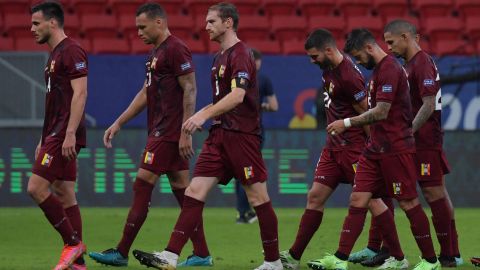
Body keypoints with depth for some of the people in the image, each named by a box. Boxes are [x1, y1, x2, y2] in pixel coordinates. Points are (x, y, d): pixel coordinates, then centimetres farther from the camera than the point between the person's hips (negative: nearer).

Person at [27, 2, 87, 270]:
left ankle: (72, 242, -7)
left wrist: (70, 134, -24)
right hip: (56, 135, 10)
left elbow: (79, 94, -19)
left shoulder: (72, 51, -11)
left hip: (65, 135, -10)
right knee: (64, 195, 7)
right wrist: (44, 140, 24)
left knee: (37, 188, -13)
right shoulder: (56, 54, 19)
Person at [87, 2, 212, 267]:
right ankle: (202, 254, 8)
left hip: (168, 133, -10)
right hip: (159, 131, 10)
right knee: (181, 189, 8)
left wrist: (186, 133, -21)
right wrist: (118, 123, 22)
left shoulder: (176, 50, -12)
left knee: (142, 186, -9)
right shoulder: (155, 53, 18)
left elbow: (190, 91, -17)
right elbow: (145, 94, 24)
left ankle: (121, 253, -7)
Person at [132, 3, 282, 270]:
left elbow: (237, 96, -24)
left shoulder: (240, 54, -11)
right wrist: (203, 114, 17)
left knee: (258, 198, -1)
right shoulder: (220, 57, 18)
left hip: (242, 135, -9)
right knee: (195, 192, -2)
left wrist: (205, 114, -30)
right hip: (220, 134, 9)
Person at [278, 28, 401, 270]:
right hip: (334, 146, 9)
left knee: (370, 199, -5)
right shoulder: (328, 69, 6)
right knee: (315, 197, 6)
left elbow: (367, 114, -17)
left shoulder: (348, 76, -22)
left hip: (354, 146, -9)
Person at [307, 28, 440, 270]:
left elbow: (381, 112, -21)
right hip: (376, 148, 10)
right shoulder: (379, 69, 16)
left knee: (408, 203, -2)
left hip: (395, 148, -10)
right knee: (357, 200, 2)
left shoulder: (389, 69, -15)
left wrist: (347, 123, -17)